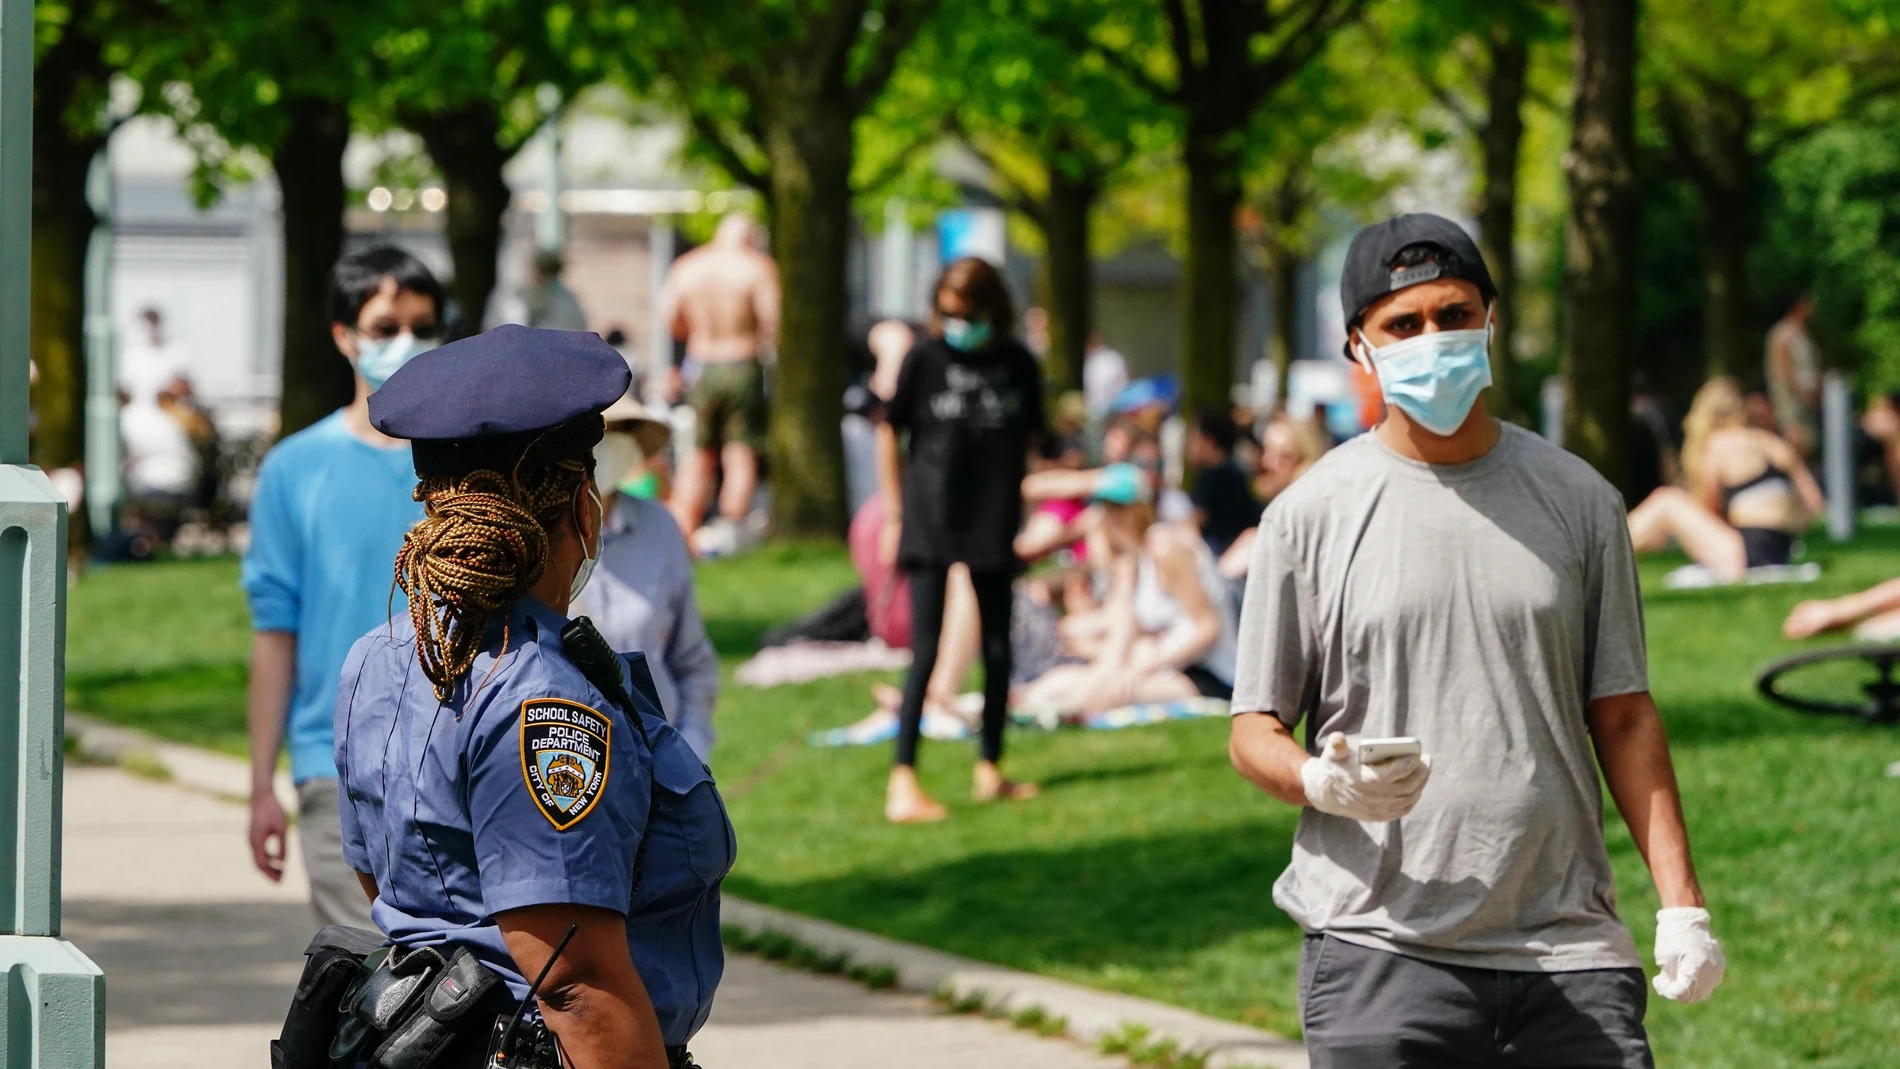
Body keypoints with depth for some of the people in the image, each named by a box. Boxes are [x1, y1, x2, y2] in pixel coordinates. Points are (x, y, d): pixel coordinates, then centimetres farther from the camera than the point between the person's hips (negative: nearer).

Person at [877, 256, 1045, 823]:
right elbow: (889, 431, 3)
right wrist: (894, 514, 2)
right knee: (925, 648, -11)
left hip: (992, 523, 4)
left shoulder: (1018, 365, 1)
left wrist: (1011, 497, 7)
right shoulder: (926, 358, -6)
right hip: (930, 521, -4)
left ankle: (990, 769, 26)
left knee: (998, 649, 11)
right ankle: (902, 782, -15)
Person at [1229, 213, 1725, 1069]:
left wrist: (1680, 904, 3)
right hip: (1377, 955, -2)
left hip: (1568, 953, 2)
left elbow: (1623, 716, 12)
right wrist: (1324, 782, -18)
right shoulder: (1311, 514, 3)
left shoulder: (1576, 499, 10)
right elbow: (1254, 731, 5)